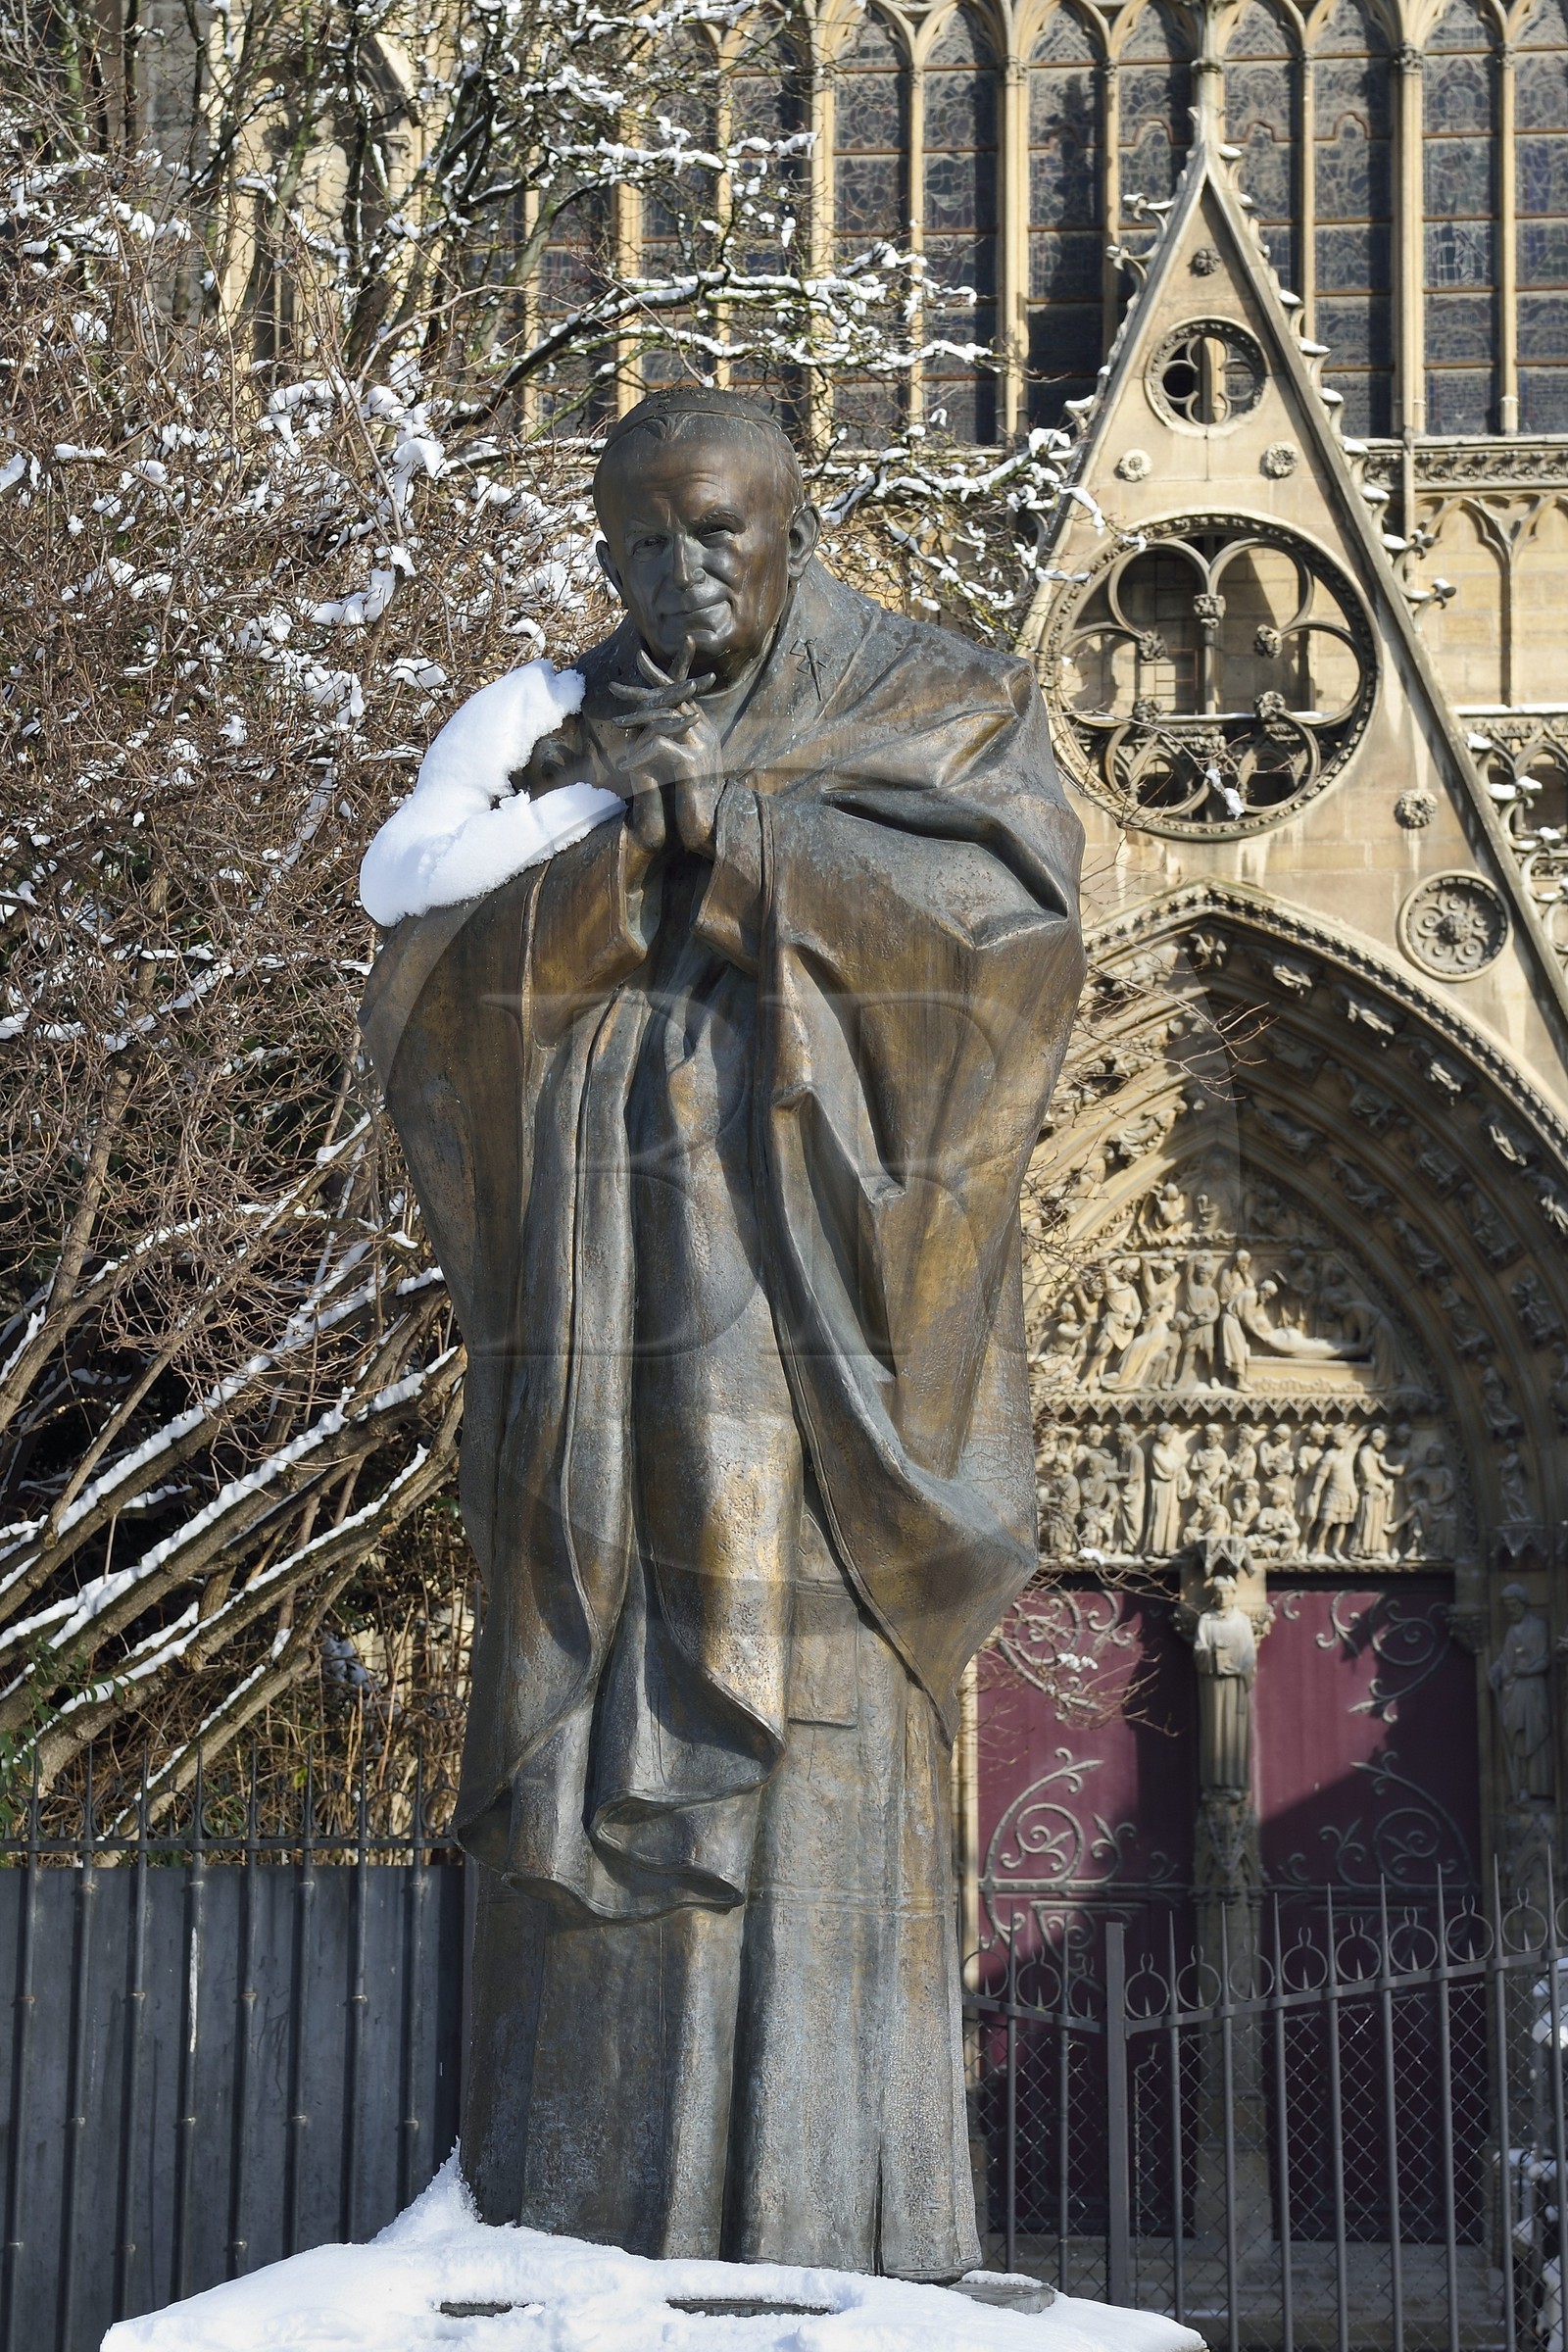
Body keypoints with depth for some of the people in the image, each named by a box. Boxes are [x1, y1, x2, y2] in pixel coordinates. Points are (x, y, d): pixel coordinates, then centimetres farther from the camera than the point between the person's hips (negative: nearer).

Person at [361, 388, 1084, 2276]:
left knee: (805, 1768, -9)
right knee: (589, 1768, -2)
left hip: (799, 1330, -3)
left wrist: (707, 809, -9)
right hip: (602, 1352, 3)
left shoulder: (940, 713, 7)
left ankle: (821, 2255, -5)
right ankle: (583, 2250, 2)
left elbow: (1004, 900, -13)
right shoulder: (557, 745, 16)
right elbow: (427, 991, 2)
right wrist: (616, 827, -12)